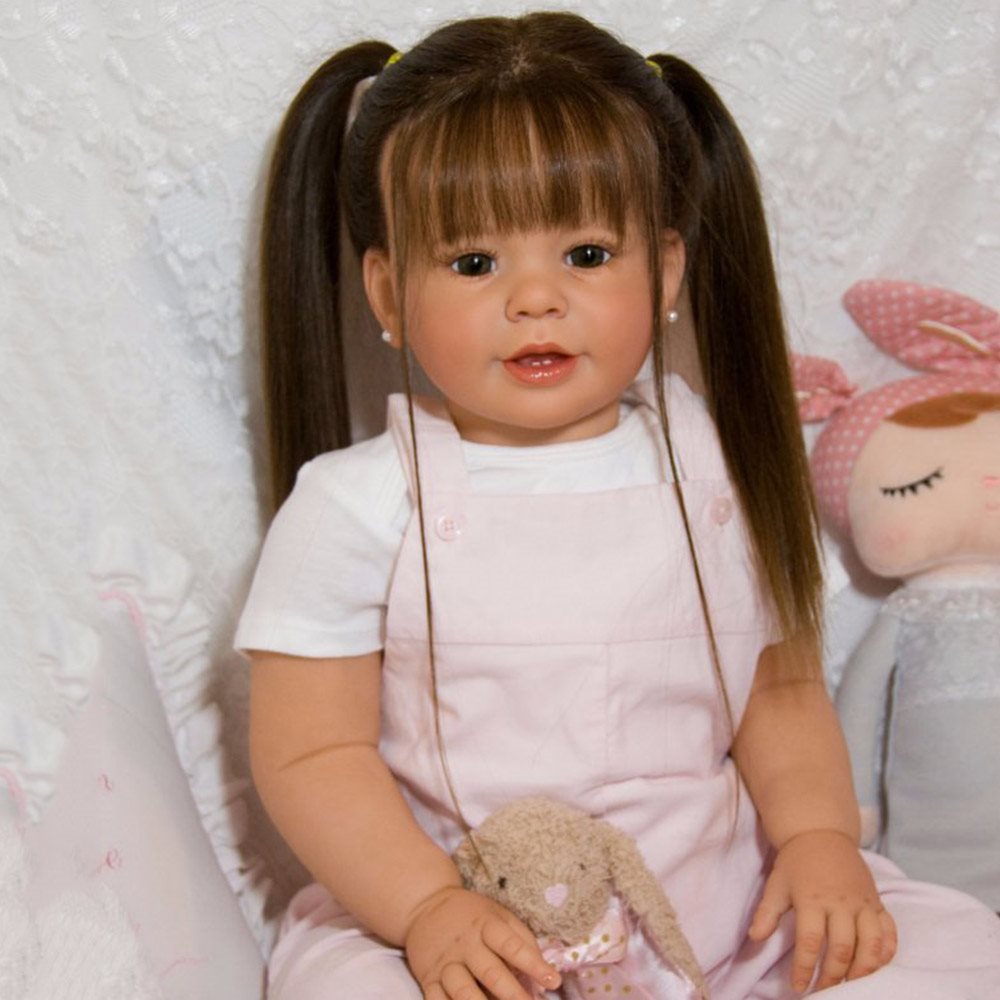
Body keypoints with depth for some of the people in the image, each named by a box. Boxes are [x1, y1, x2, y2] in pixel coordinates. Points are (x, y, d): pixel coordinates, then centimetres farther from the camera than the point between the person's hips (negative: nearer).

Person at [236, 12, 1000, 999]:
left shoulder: (717, 472, 2)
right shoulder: (356, 509, -9)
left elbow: (781, 692, 9)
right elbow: (308, 753, -8)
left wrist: (819, 834, -7)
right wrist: (429, 908, -20)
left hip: (720, 909, 3)